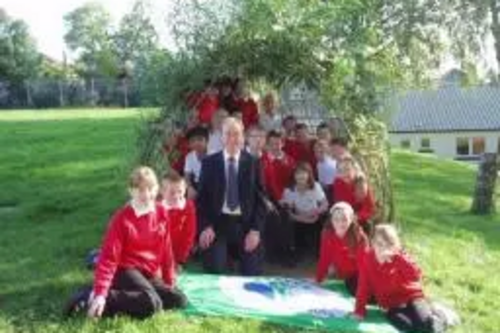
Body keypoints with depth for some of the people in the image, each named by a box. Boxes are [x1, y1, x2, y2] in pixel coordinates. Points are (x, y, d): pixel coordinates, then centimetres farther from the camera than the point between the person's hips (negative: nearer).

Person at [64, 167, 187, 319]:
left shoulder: (161, 213, 1)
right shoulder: (122, 218, -15)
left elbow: (166, 249, 11)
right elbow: (109, 257, -20)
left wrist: (169, 280, 13)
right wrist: (100, 293, -29)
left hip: (150, 274, 7)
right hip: (127, 270, -7)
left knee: (179, 300, -8)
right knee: (151, 304, -29)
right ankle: (93, 297, -18)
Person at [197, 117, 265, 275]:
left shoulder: (253, 163, 6)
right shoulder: (209, 162, 6)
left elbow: (259, 198, 3)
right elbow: (202, 197, 4)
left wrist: (255, 229, -7)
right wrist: (206, 226, -9)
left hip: (245, 224, 1)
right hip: (217, 223, 0)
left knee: (251, 274, -3)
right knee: (214, 272, -9)